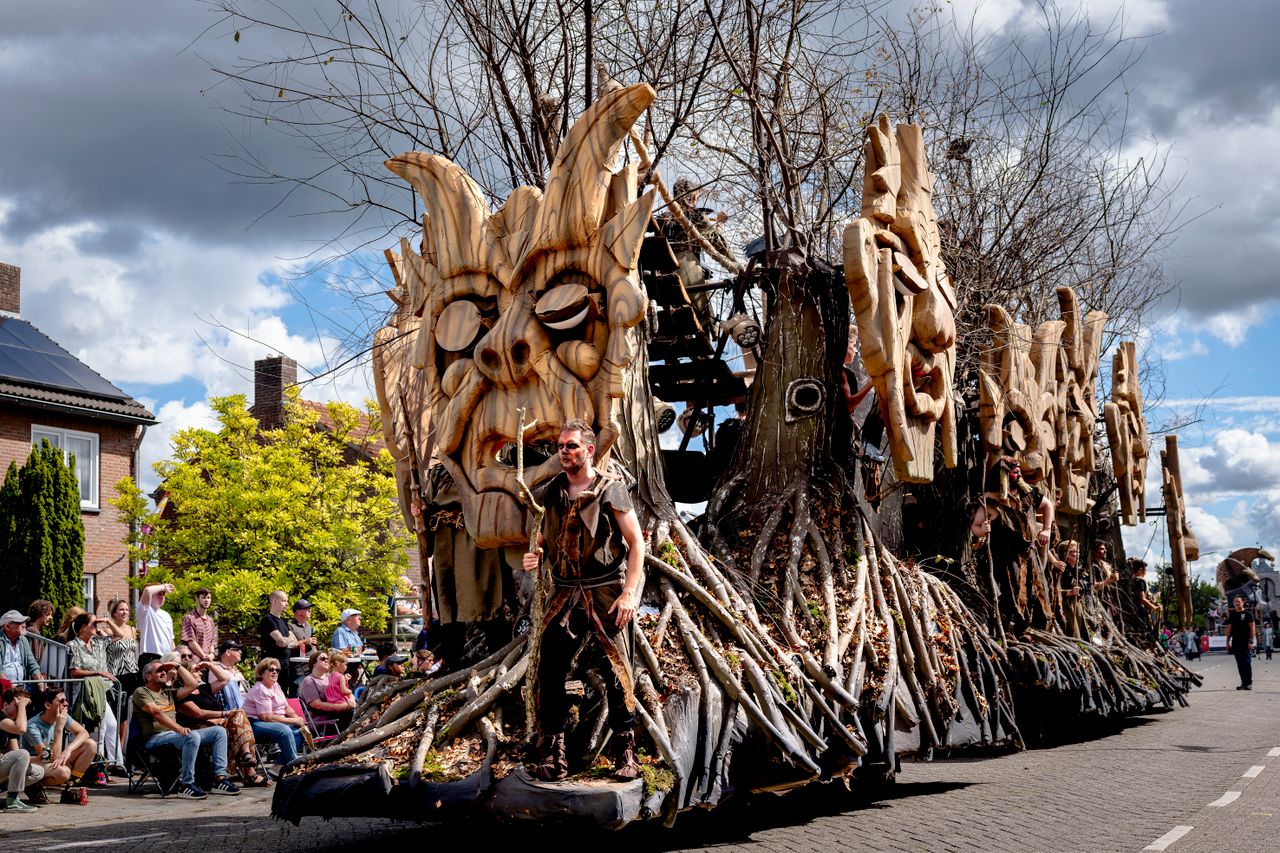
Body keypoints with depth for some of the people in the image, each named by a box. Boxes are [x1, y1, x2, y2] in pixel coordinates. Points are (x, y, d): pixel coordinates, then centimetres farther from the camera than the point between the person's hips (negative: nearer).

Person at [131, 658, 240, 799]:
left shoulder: (169, 693, 27)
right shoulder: (141, 692, 2)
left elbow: (192, 685, 18)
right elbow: (156, 713, -14)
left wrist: (177, 666, 19)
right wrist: (179, 728, -26)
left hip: (174, 733, 8)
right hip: (156, 738, -8)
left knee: (219, 731, -5)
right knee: (193, 736, -36)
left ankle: (219, 779, -12)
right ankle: (186, 784, -32)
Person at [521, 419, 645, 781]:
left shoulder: (610, 489, -5)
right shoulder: (551, 493, 9)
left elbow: (636, 543, -5)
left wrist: (629, 593, -13)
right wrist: (533, 556, -1)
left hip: (606, 594, -4)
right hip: (565, 594, 5)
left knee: (618, 673, -1)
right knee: (549, 671, -2)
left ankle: (626, 753, 10)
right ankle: (554, 754, 6)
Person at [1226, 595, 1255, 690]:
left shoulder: (1247, 614, -1)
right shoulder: (1232, 615, 13)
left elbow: (1252, 628, -5)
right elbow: (1229, 628, 16)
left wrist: (1251, 641, -12)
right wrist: (1228, 641, 9)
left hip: (1245, 642, -5)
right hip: (1235, 643, 5)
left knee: (1247, 662, -6)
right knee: (1240, 664, 6)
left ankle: (1249, 683, -1)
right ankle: (1243, 682, 11)